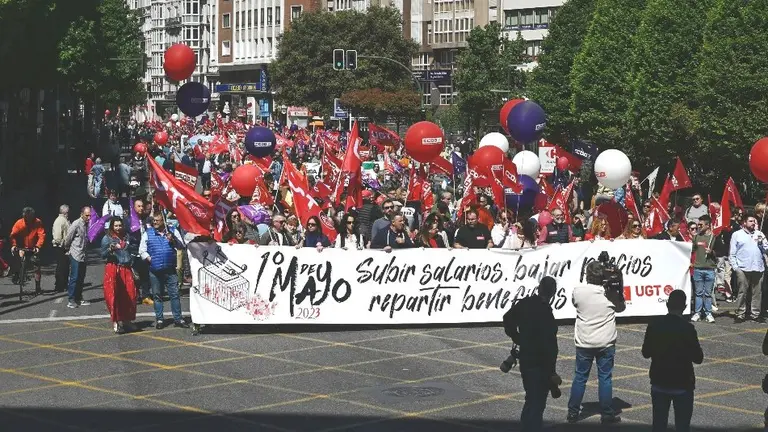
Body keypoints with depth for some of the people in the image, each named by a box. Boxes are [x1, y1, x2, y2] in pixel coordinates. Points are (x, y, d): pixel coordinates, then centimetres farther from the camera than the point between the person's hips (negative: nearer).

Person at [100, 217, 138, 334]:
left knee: (129, 295, -2)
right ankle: (116, 322, -4)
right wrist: (110, 249, -22)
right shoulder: (107, 238, 0)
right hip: (113, 270, -4)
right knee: (114, 296, -8)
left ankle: (126, 320, 11)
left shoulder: (126, 237, 13)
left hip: (126, 270, 4)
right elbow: (103, 255, -6)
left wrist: (132, 262, 15)